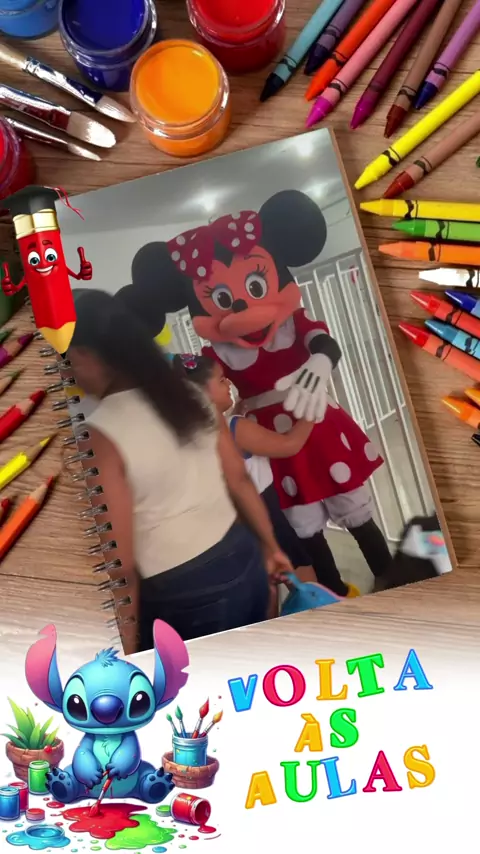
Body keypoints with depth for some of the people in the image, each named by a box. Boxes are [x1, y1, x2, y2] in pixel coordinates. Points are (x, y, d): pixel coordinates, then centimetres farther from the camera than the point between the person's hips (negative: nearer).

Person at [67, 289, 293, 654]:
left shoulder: (99, 437, -21)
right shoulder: (190, 396, -1)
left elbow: (120, 563, -19)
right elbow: (240, 480, 6)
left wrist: (126, 647, -8)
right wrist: (270, 546, 19)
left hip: (184, 596, -6)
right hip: (243, 561, 7)